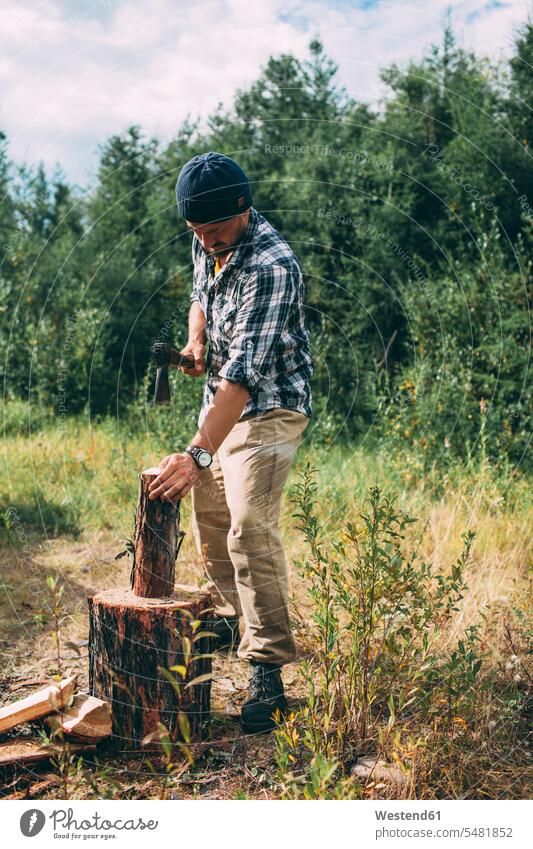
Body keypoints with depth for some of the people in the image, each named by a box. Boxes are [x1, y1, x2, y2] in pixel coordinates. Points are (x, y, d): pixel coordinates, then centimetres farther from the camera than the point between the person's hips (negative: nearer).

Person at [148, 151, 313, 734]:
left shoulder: (272, 265, -28)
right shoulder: (207, 245, -1)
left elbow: (246, 371, -36)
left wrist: (197, 454, -43)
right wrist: (195, 344, -1)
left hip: (268, 408, -9)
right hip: (219, 400, 9)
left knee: (249, 529, -20)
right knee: (208, 517, 17)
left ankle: (268, 672, -13)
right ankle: (227, 620, 37)